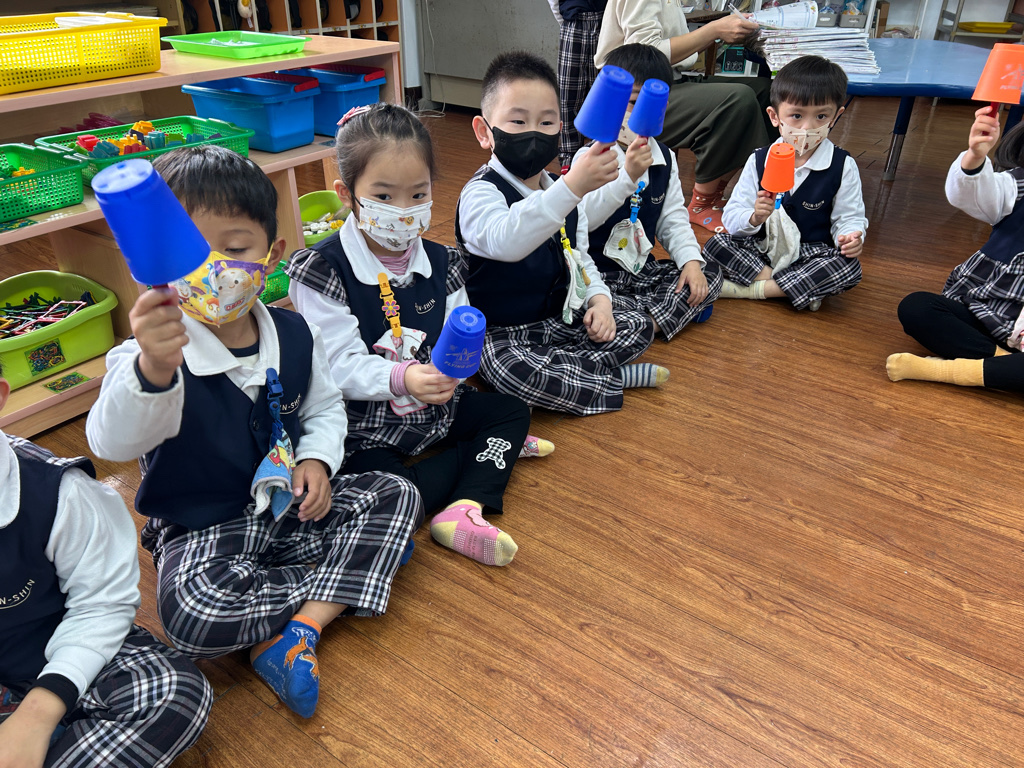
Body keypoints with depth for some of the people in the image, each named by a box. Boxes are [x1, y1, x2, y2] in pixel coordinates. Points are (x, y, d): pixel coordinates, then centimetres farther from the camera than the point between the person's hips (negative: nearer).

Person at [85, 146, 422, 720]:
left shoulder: (295, 335, -5)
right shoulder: (153, 356, -20)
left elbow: (325, 408, 11)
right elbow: (113, 442, -39)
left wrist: (316, 460, -10)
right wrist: (152, 372, -60)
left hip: (290, 504, 5)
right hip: (203, 528, -4)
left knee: (397, 496, -11)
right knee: (196, 615, -33)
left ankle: (299, 626, -16)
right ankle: (349, 573, -8)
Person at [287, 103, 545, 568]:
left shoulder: (442, 263, 2)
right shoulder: (322, 271, -15)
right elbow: (340, 365, -20)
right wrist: (402, 378, -38)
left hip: (436, 406, 6)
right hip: (364, 428, -5)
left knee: (513, 409, 0)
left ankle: (461, 511, -19)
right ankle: (491, 448, -6)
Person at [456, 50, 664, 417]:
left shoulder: (561, 189, 8)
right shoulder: (480, 193, -18)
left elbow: (579, 257, 19)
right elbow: (507, 240, -43)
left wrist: (599, 298, -2)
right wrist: (572, 187, -54)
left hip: (562, 319, 7)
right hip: (501, 333, -7)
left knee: (640, 325, 2)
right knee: (514, 370, -38)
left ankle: (560, 370, -14)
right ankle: (613, 378, -17)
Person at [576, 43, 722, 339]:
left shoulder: (665, 159, 7)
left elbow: (673, 220, 9)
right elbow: (583, 218, -27)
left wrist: (690, 259, -7)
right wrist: (627, 176, -37)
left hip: (644, 267, 6)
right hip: (596, 272, -6)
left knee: (711, 274, -5)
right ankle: (679, 308, -24)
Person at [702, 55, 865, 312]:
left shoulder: (843, 166, -2)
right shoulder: (759, 161, -1)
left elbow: (849, 218, 1)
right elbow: (732, 216, -4)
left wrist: (850, 237, -24)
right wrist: (754, 218, -28)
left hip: (813, 254, -1)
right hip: (761, 249, 1)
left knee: (849, 268, -31)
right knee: (714, 245, -23)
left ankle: (751, 289, -25)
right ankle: (801, 289, -22)